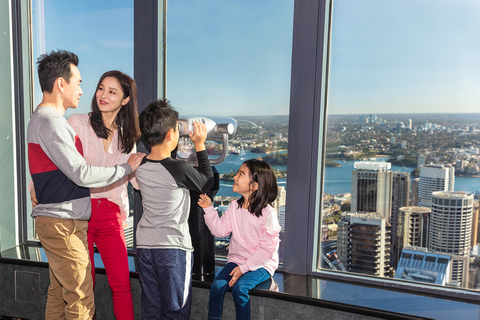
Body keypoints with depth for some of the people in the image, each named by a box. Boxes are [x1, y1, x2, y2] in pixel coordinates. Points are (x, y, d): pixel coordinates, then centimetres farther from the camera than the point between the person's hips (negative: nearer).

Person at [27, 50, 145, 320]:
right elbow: (82, 174, -21)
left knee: (59, 294, 18)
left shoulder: (43, 118, 16)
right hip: (62, 223, -10)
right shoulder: (50, 122, -17)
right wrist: (127, 168, -12)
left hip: (56, 221, 10)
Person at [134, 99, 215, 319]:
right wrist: (200, 146, 4)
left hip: (144, 244, 6)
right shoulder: (180, 169, -19)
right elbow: (207, 183, 0)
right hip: (173, 246, -5)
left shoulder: (140, 167, -1)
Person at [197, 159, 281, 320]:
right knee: (217, 285, -17)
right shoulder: (234, 207, 2)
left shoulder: (268, 213, -17)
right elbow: (221, 230, -1)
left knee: (239, 286, -27)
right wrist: (209, 209, -11)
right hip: (236, 260, 5)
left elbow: (266, 249, -16)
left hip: (261, 265, -5)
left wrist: (243, 268, -18)